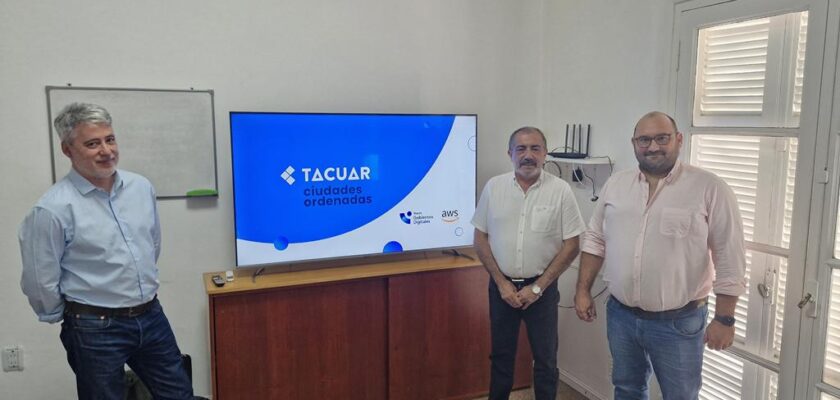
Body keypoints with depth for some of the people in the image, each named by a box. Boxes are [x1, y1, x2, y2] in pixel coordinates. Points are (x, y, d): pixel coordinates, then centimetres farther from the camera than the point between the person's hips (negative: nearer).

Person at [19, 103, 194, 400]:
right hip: (96, 330, -5)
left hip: (152, 317, 5)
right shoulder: (54, 208, -17)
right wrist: (73, 319, 4)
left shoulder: (142, 187, 0)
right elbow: (41, 281, -9)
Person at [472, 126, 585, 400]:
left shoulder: (560, 190, -8)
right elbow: (481, 239, 1)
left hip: (542, 288, -1)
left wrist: (537, 287, -11)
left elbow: (571, 245, -7)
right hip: (502, 286, 2)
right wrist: (502, 283, -7)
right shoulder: (494, 187, -2)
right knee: (501, 355, 16)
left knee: (545, 360, 11)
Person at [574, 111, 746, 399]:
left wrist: (724, 318, -10)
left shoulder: (710, 188, -11)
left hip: (679, 323, -3)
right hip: (620, 315, 4)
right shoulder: (615, 185, 2)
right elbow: (595, 240, 8)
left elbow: (730, 261, -10)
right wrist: (583, 290, 5)